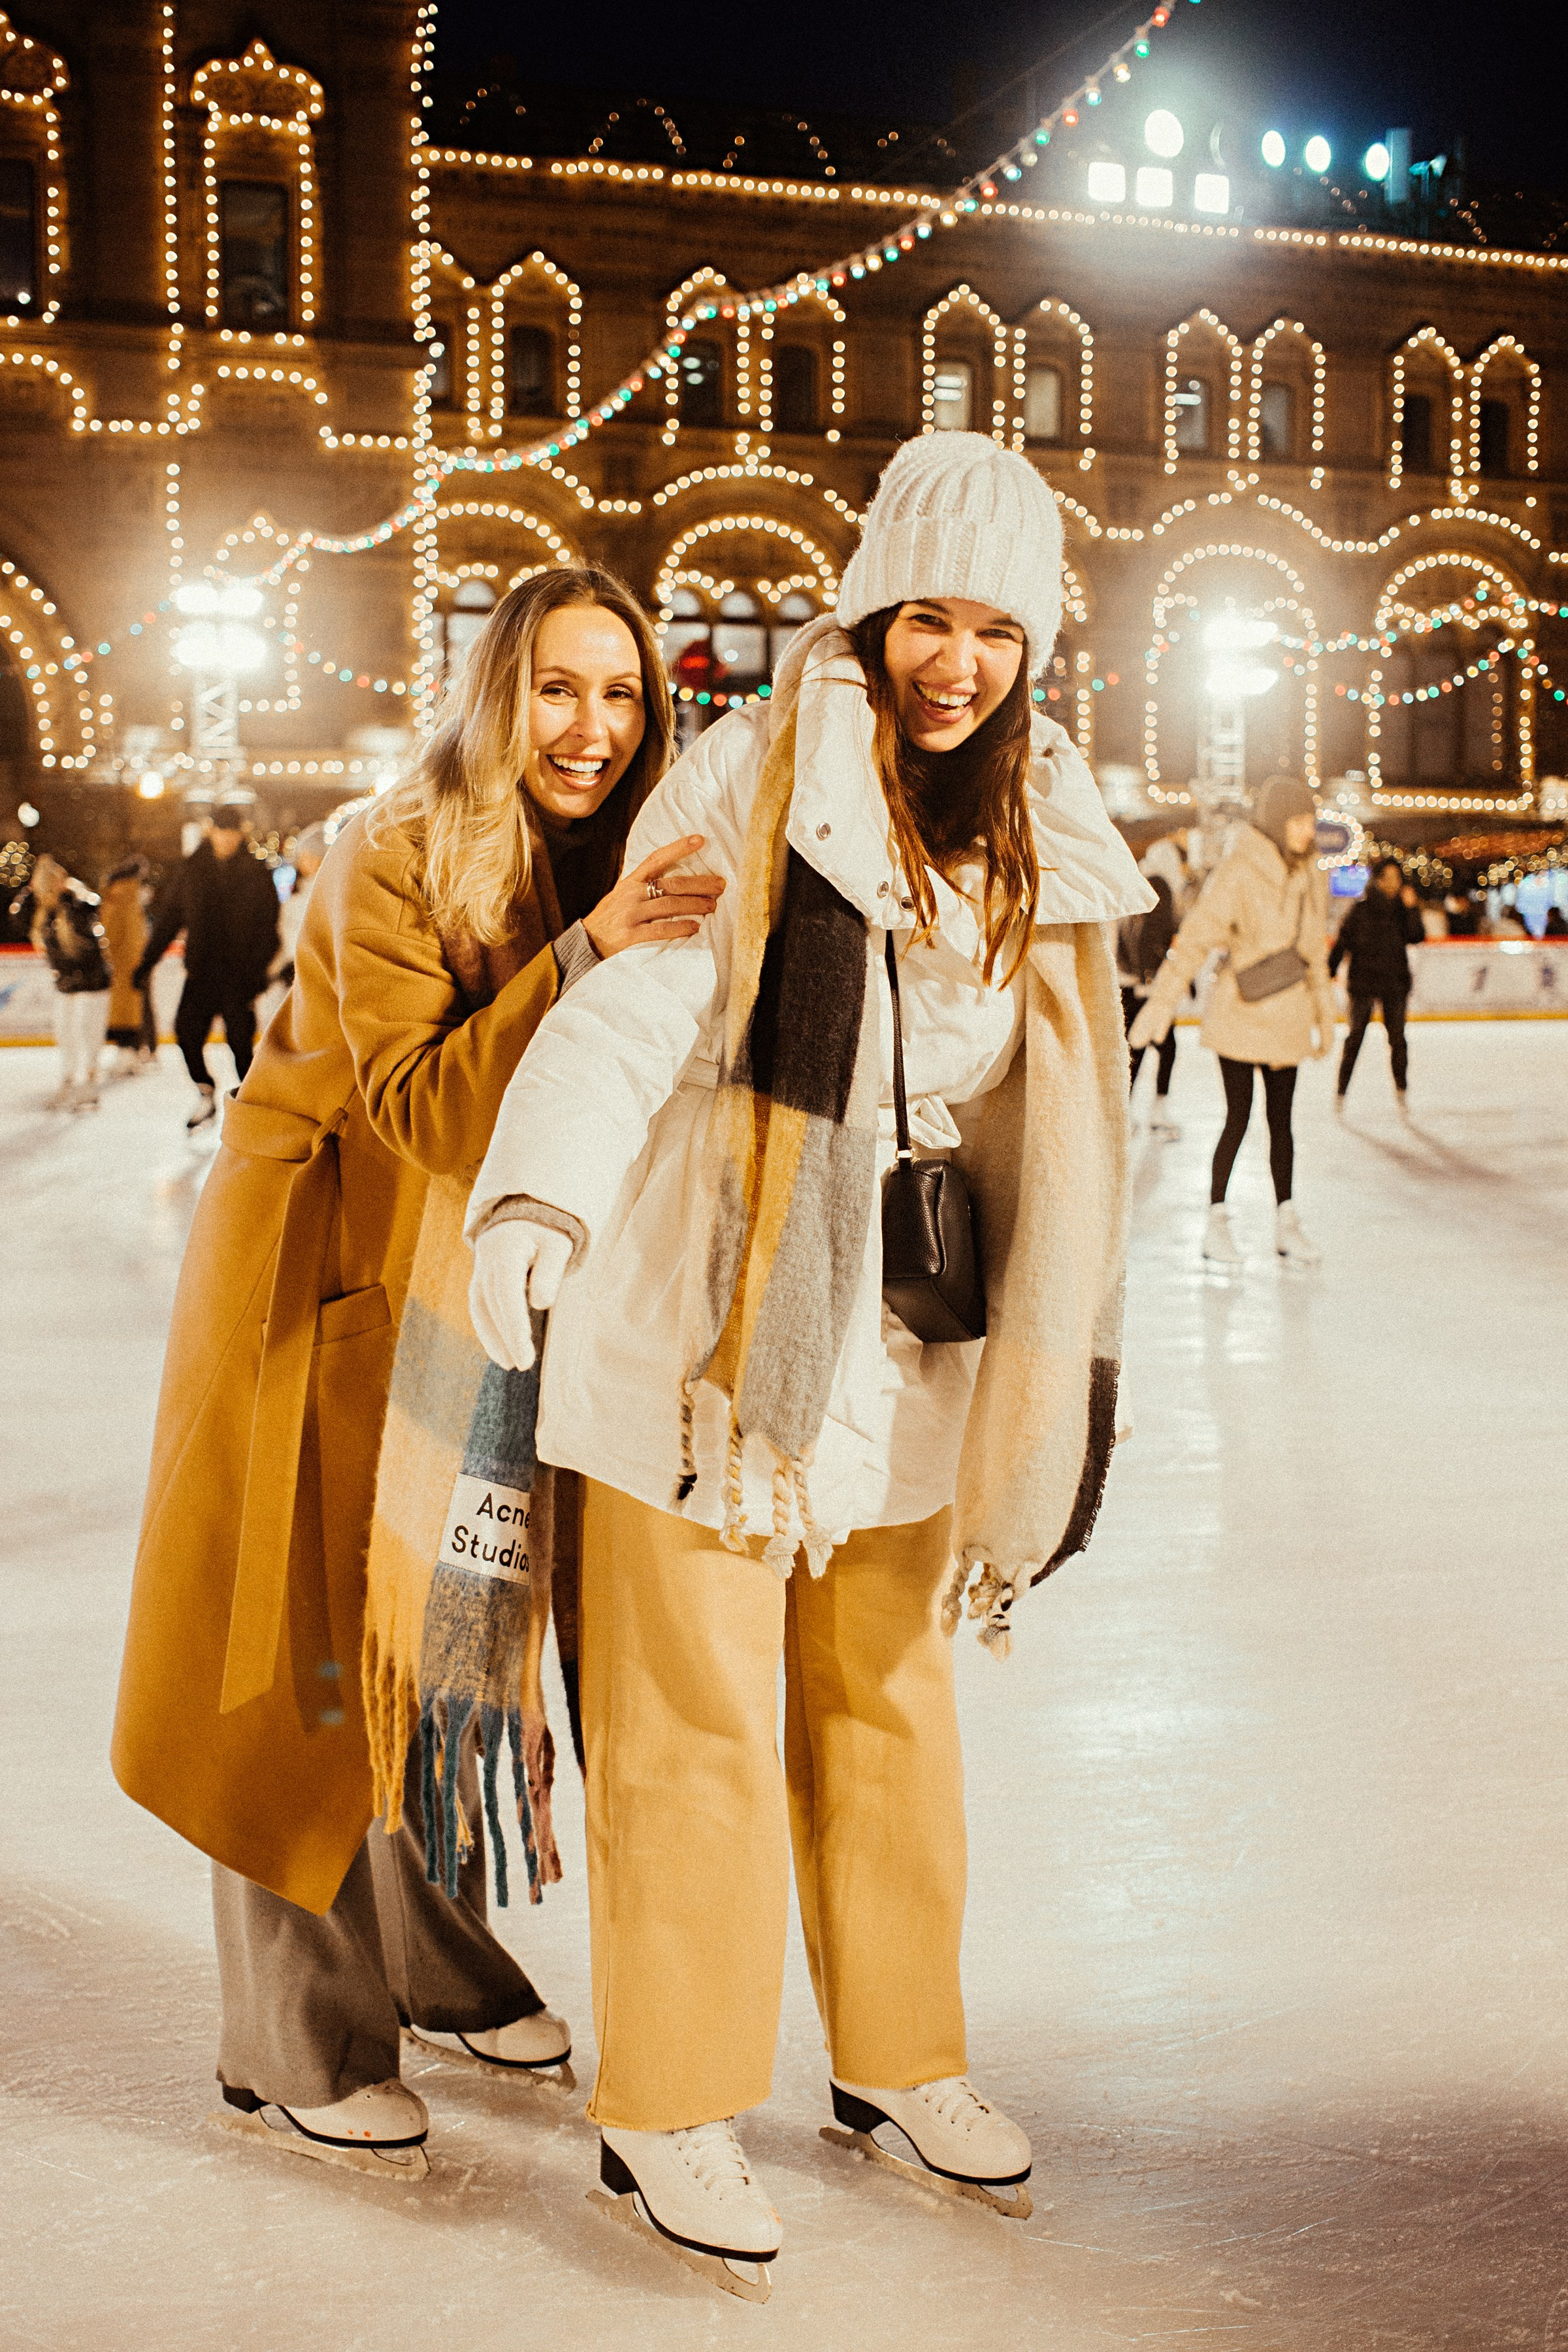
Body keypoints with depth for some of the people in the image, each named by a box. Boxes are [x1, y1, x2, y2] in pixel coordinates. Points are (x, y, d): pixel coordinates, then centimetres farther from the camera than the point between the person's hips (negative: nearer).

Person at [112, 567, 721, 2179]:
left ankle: (436, 1959, 31)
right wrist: (581, 959, -41)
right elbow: (421, 1107, -30)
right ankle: (295, 2047, 10)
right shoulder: (393, 863, -21)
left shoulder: (623, 873, -2)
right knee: (315, 1653, -1)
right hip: (322, 1279, -6)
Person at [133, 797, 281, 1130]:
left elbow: (267, 929, -3)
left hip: (238, 975, -3)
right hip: (200, 972, 3)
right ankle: (206, 1097, 14)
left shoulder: (256, 874, -1)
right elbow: (167, 918, 11)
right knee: (187, 1033, -7)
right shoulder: (193, 869, 7)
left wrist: (257, 975, -11)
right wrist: (147, 963, 8)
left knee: (241, 1042, -2)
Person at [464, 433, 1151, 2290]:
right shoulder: (748, 785, -9)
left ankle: (897, 2059, 33)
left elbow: (1056, 1127, 14)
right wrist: (539, 1193, -33)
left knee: (887, 1702, 15)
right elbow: (635, 1003, -17)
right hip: (707, 1309, -5)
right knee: (698, 1719, 1)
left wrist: (1042, 1365, 14)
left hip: (898, 1340, 5)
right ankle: (663, 2118, 17)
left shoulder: (1037, 836, 8)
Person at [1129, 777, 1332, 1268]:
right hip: (1239, 1015, -5)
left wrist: (1322, 1015, 24)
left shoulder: (1310, 878, 9)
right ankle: (1216, 1223, 10)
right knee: (1238, 1119, -2)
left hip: (1287, 1020, 5)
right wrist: (1163, 1003, -19)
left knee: (1281, 1121, 9)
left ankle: (1287, 1224, 17)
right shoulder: (1238, 873, -12)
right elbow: (1196, 938, -15)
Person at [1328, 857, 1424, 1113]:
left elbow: (1416, 938, -8)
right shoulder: (1362, 910, -2)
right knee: (1356, 1037, -2)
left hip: (1395, 984, 2)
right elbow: (1343, 941, -3)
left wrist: (1411, 908, -18)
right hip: (1363, 981, -2)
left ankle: (1401, 1090, 16)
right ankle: (1341, 1090, 6)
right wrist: (1330, 970, -10)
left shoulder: (1403, 909, 5)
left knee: (1397, 1038, 2)